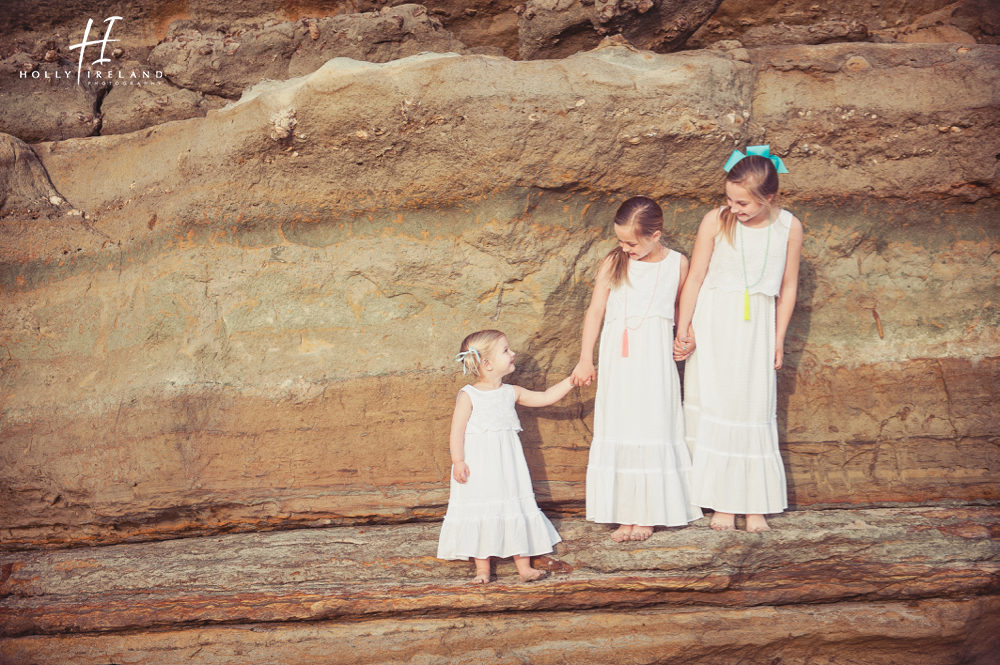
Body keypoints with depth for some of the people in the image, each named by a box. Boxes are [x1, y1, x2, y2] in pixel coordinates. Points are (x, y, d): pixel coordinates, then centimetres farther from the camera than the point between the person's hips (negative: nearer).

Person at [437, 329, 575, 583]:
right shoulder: (468, 396, -9)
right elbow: (457, 430, -10)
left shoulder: (512, 393, 6)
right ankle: (482, 568, 13)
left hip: (507, 465, 4)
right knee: (480, 513, 2)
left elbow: (546, 397, 11)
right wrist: (458, 461, -17)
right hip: (478, 466, -4)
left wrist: (571, 380, 6)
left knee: (516, 511, 5)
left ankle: (524, 566, 14)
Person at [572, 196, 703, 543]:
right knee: (619, 430, 2)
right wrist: (585, 359, 2)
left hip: (654, 358, -1)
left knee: (653, 429, 2)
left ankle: (648, 514, 12)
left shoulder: (677, 264, 2)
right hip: (617, 358, 1)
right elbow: (595, 311, 4)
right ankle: (625, 514, 8)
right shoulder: (613, 263, 2)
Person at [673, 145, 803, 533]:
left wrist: (778, 339, 7)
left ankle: (755, 505, 13)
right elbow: (695, 276, -3)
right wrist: (682, 331, -3)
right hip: (713, 326, -1)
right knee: (714, 407, 0)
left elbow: (788, 285, 6)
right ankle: (721, 503, 9)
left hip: (756, 327, 1)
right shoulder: (716, 221, -7)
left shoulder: (789, 227, -2)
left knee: (755, 409, 4)